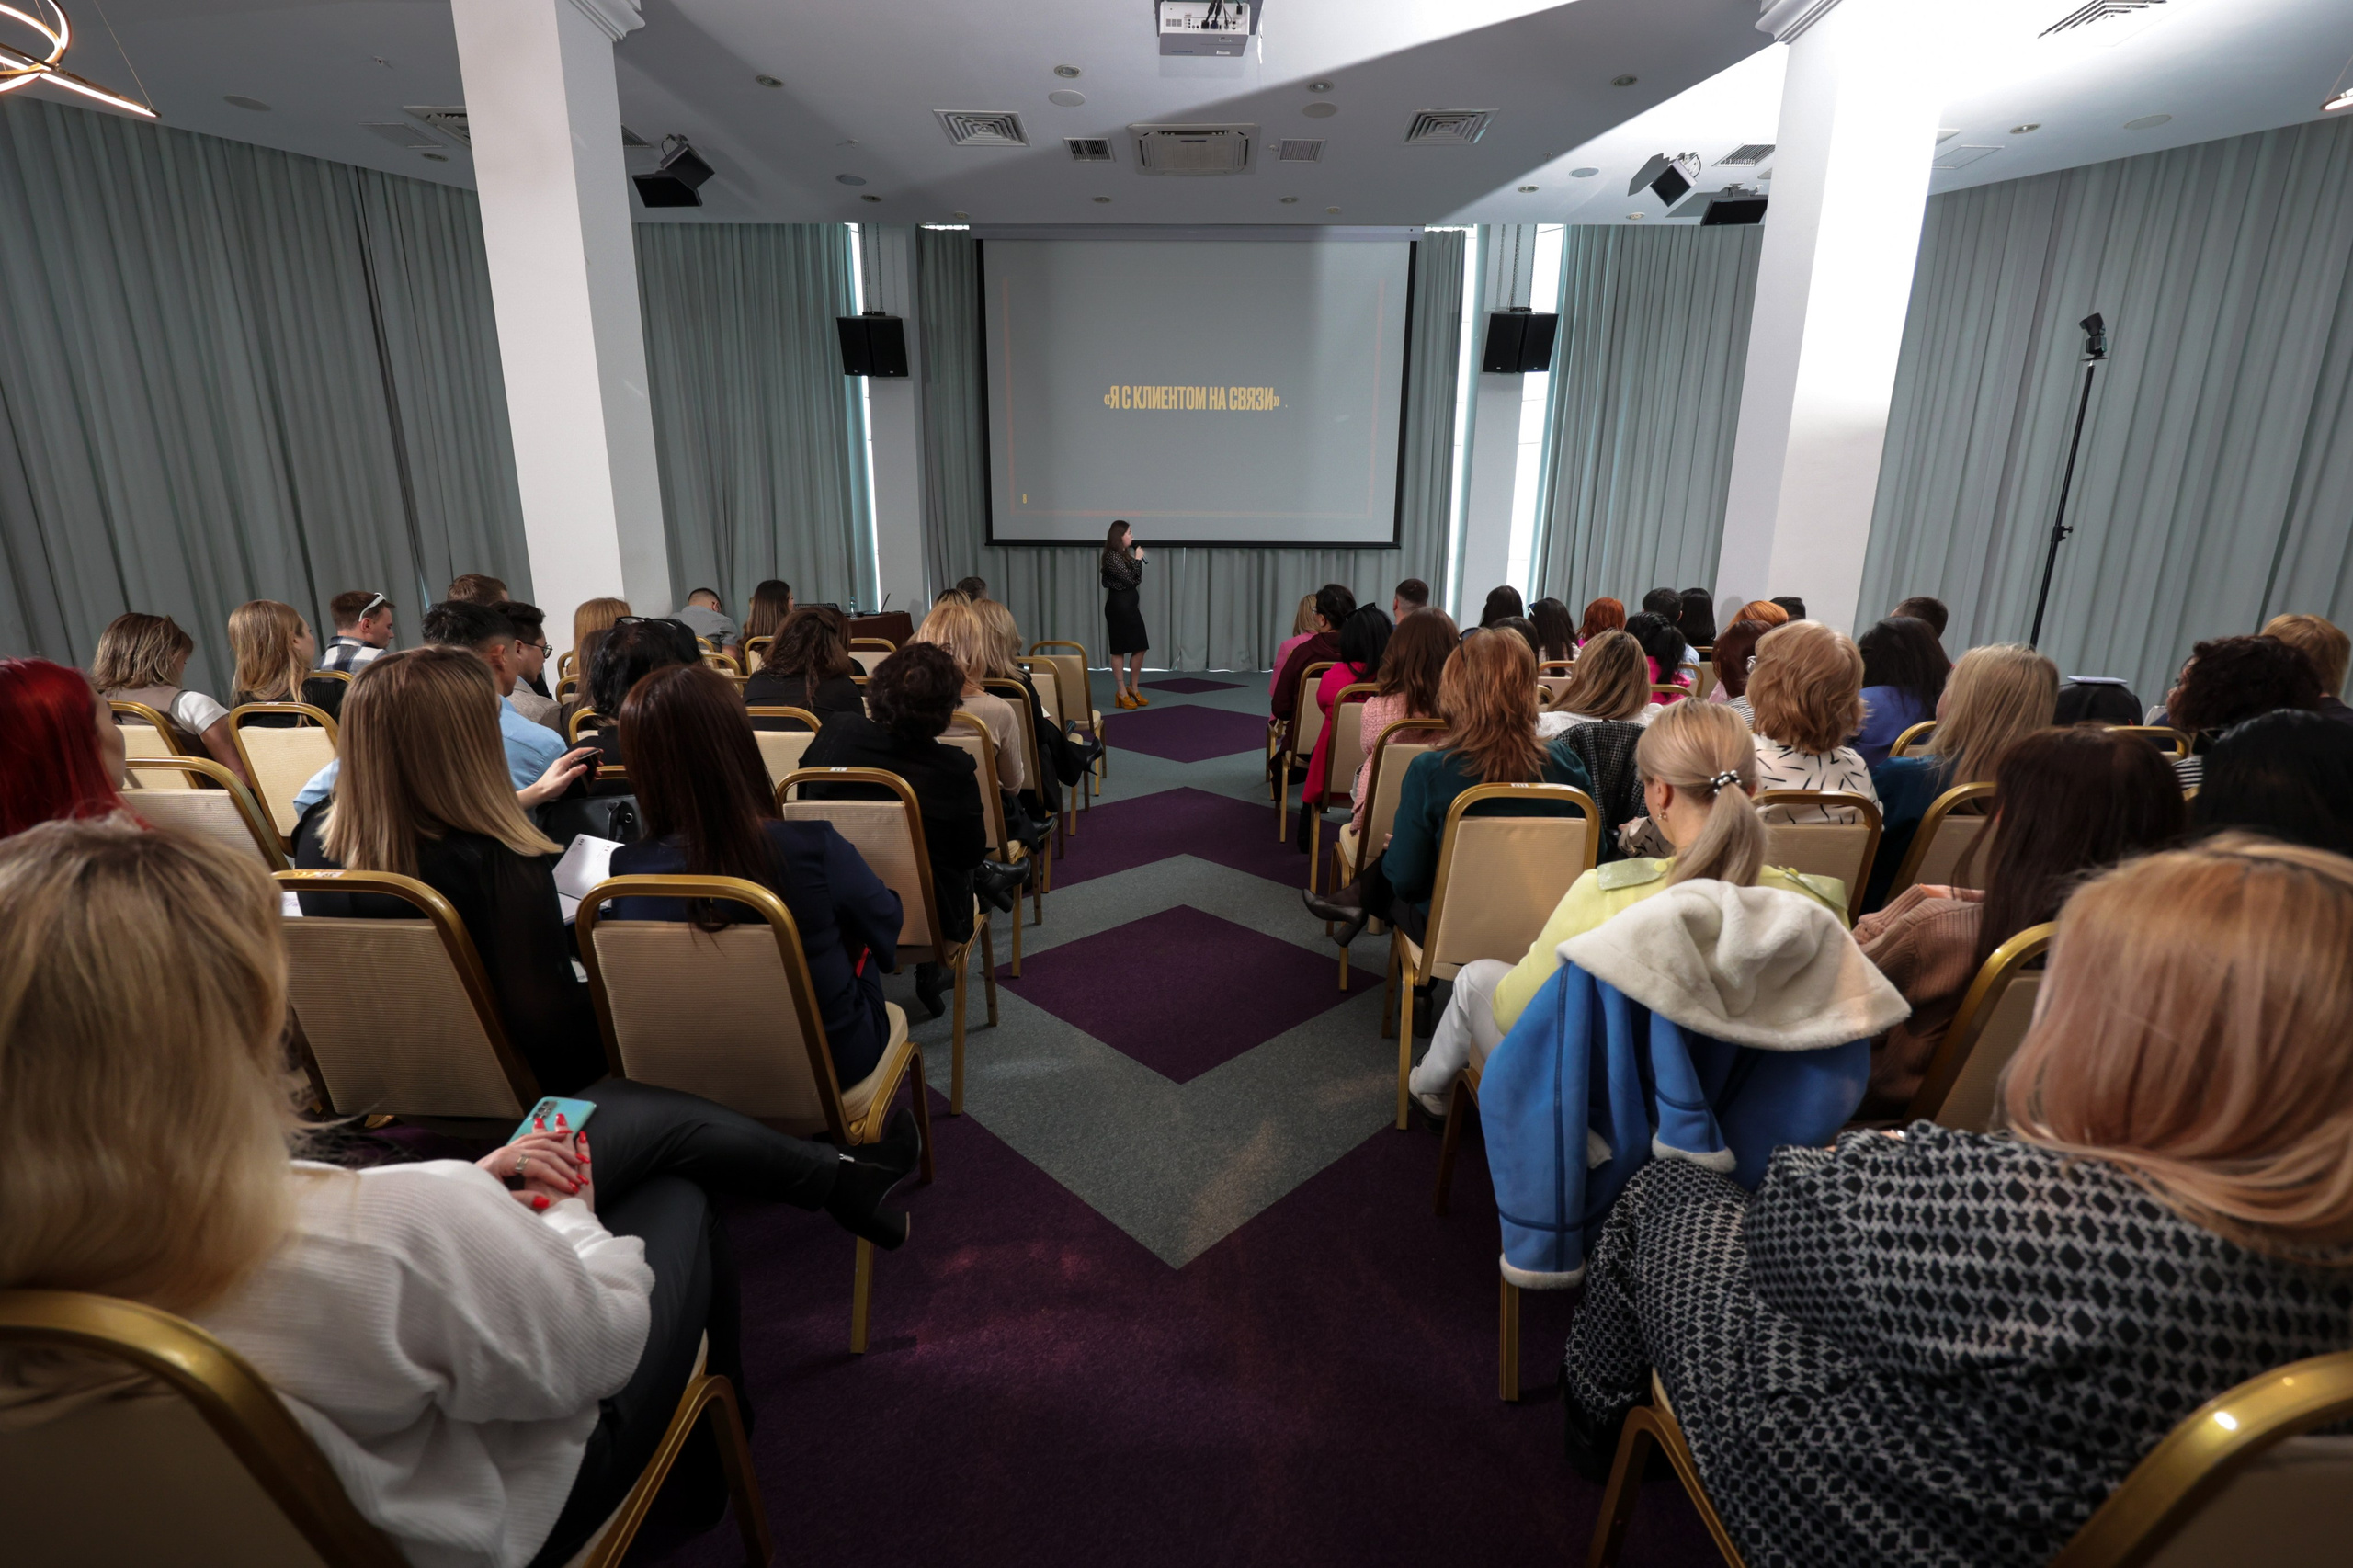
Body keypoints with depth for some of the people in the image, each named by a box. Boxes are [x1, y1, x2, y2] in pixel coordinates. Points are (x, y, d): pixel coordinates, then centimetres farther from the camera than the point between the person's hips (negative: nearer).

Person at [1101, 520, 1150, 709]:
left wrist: (1137, 559, 7)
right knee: (1119, 650, 0)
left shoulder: (1125, 554, 14)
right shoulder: (1112, 556, -13)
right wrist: (1138, 559, -9)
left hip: (1131, 604, 9)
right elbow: (1129, 579, -17)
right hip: (1118, 605, -9)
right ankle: (1122, 692, 8)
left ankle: (1133, 688, 21)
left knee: (1140, 648, 8)